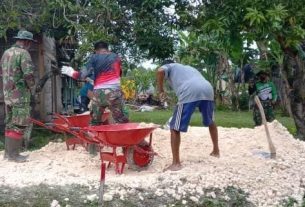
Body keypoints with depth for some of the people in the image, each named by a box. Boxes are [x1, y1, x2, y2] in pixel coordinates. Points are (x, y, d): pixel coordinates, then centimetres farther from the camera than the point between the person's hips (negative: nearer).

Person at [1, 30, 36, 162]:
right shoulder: (23, 53, -13)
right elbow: (28, 74, -20)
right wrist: (32, 88, -4)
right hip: (20, 95, -8)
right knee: (19, 125, -3)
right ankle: (13, 154, 0)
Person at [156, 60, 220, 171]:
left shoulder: (169, 66, 26)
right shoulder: (189, 68, 43)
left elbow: (160, 71, 2)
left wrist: (161, 90, 12)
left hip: (189, 93, -6)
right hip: (207, 90, 6)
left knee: (175, 128, 3)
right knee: (210, 122, 31)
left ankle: (176, 163, 1)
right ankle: (216, 150, 44)